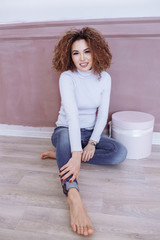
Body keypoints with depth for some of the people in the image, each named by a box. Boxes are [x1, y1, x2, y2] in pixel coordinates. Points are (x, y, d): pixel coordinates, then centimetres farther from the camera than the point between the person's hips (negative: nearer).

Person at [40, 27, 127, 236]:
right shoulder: (67, 77, -17)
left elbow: (102, 114, -4)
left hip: (90, 133, 4)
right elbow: (72, 115, -32)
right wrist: (76, 154, -41)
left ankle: (61, 155, -18)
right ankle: (73, 197, -53)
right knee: (65, 134, -39)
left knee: (120, 152, -20)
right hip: (66, 131, -4)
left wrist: (92, 143, -16)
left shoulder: (104, 78, -5)